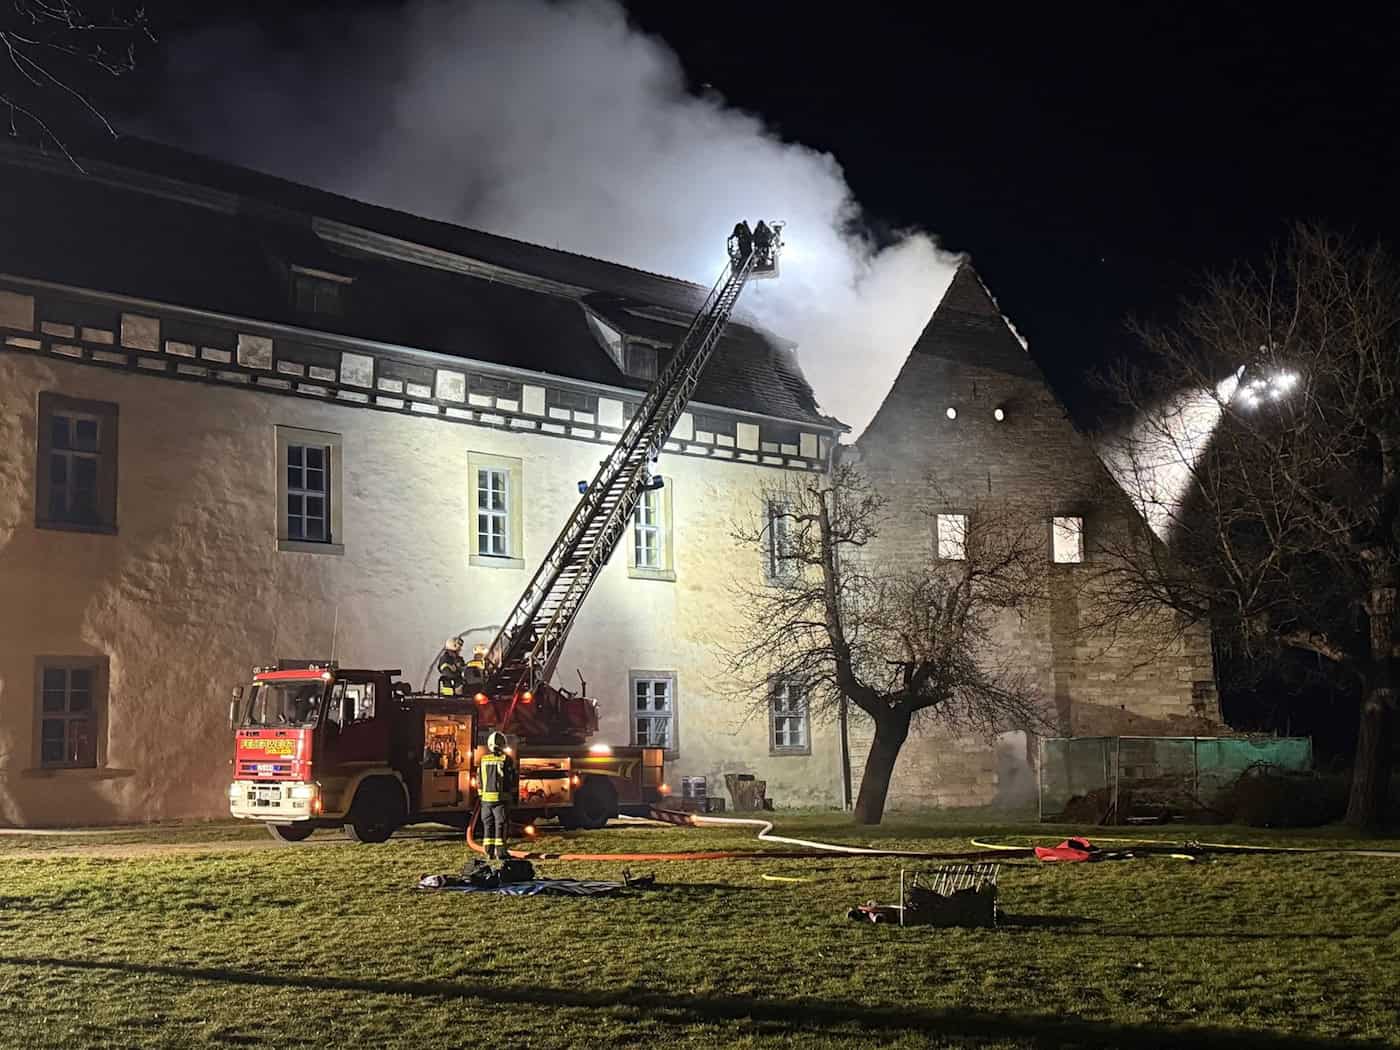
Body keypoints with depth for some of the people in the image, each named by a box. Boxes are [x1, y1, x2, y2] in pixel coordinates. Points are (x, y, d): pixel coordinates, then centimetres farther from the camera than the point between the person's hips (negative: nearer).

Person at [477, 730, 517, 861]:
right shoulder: (506, 760, -7)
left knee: (488, 824, 9)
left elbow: (479, 779, 10)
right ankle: (500, 851, -2)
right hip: (501, 798, -3)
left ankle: (489, 852, 9)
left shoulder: (483, 760, 4)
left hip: (486, 797, 4)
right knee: (501, 824, 1)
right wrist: (512, 793, 10)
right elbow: (512, 779, -4)